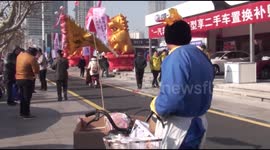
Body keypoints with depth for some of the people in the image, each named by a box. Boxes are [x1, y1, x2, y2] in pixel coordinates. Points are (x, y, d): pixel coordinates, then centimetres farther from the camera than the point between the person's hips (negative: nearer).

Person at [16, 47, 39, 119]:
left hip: (18, 78, 8)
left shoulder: (20, 55, 6)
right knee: (27, 97, 1)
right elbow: (36, 71, -18)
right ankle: (26, 114, 4)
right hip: (27, 79, -8)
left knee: (22, 96, 20)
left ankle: (22, 112, 29)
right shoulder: (32, 58, -18)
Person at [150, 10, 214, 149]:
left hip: (178, 127, -8)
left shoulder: (176, 57, -20)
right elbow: (205, 93, 12)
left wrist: (157, 106, -12)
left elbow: (173, 97, -31)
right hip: (199, 123, 8)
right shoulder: (203, 57, 7)